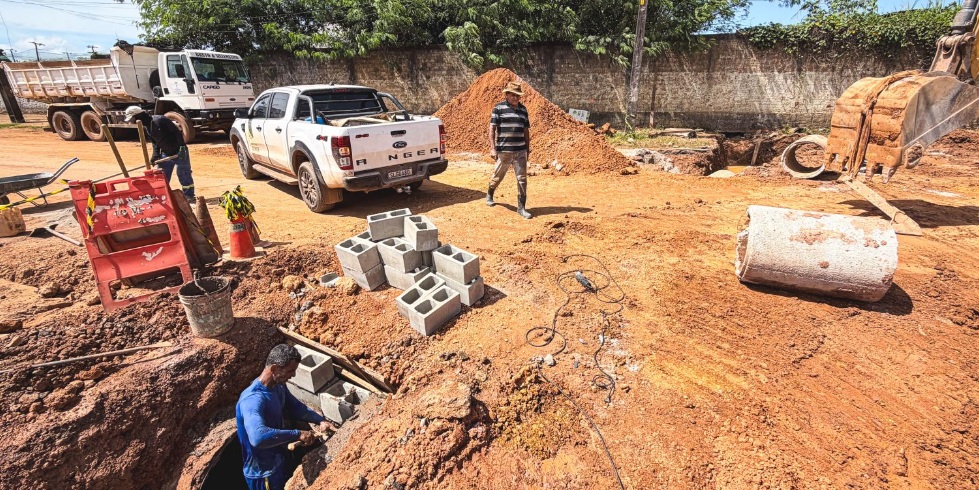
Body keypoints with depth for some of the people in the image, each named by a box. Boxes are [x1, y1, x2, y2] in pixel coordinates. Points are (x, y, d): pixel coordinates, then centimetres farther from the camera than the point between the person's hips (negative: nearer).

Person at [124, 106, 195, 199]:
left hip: (179, 152, -9)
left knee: (184, 175, -1)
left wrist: (182, 147, -28)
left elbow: (177, 132, -21)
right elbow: (155, 142, 14)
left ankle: (189, 196, 9)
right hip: (165, 154, 9)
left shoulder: (159, 120, -18)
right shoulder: (147, 127, 8)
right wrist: (155, 155, 0)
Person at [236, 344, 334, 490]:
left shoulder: (278, 386, -6)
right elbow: (258, 437, -48)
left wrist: (320, 421, -8)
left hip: (279, 461, 8)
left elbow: (295, 407, 7)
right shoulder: (252, 399, -34)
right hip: (263, 473, -8)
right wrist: (298, 434, -40)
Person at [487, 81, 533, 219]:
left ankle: (521, 207, 7)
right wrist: (492, 148, -13)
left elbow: (526, 130, 16)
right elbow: (492, 128, -6)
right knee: (498, 175, 13)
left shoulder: (523, 109, 11)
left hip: (520, 150, 4)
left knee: (522, 179, -1)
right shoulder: (499, 108, -3)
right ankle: (489, 195, 40)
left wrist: (527, 148, 16)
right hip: (504, 150, -3)